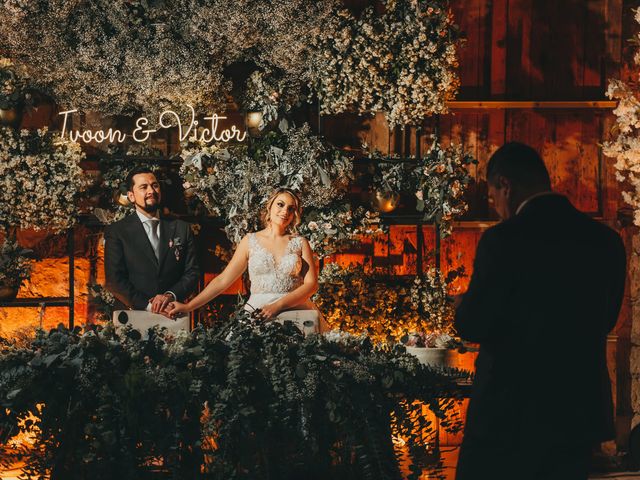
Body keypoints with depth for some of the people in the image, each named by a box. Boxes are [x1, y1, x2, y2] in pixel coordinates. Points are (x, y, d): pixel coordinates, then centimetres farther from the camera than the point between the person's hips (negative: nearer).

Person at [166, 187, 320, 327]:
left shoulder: (300, 243, 10)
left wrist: (277, 306, -14)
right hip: (257, 313, 1)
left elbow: (311, 284, 1)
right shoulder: (250, 241, 11)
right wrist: (188, 307, 2)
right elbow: (222, 280, 9)